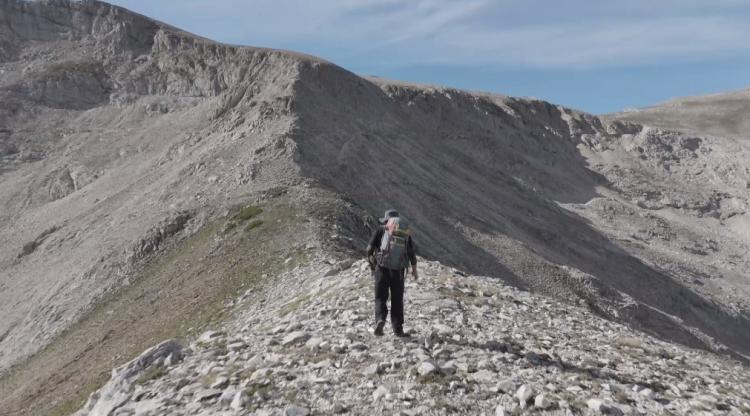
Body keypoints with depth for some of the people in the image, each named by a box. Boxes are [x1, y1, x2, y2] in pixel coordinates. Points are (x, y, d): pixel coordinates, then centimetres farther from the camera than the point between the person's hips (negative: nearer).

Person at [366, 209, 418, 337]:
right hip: (398, 269, 2)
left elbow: (370, 248, -1)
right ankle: (398, 328, 16)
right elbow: (412, 253, 13)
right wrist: (414, 270, 26)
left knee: (381, 297, 6)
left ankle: (380, 319, -17)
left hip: (382, 267, -2)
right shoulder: (406, 232, 12)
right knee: (397, 299, 14)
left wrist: (371, 259, 18)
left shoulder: (382, 229, 5)